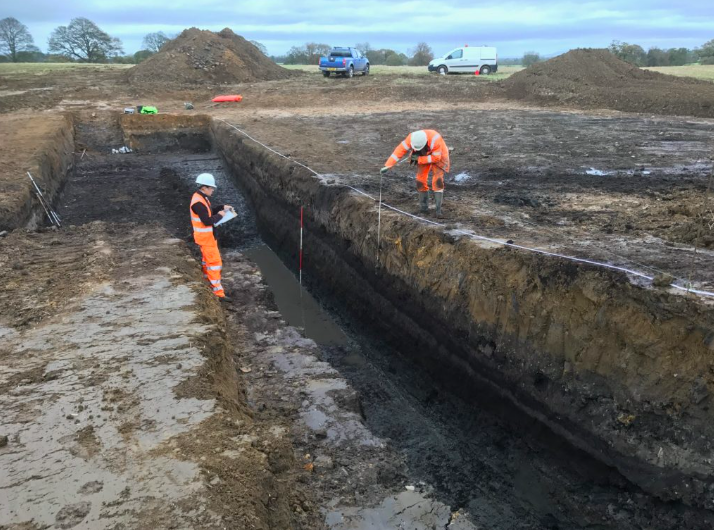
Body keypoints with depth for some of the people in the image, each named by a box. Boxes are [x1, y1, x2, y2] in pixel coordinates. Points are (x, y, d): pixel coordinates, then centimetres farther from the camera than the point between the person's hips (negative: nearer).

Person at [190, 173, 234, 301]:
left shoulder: (201, 197, 5)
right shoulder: (198, 202, -26)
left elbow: (209, 210, 18)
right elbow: (207, 221, -29)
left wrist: (223, 207, 4)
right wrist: (220, 215, -15)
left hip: (207, 234, 10)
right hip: (205, 236, -10)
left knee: (207, 259, 24)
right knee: (215, 262, -8)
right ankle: (218, 293, -6)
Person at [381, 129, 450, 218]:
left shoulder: (435, 141, -42)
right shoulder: (412, 139, -31)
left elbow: (436, 158, -32)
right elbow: (399, 150, -29)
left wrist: (418, 159, -30)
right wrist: (387, 165, -34)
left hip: (438, 157, -4)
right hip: (423, 157, 4)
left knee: (437, 181, -17)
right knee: (421, 181, -5)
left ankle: (438, 209, -12)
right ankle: (424, 206, 13)